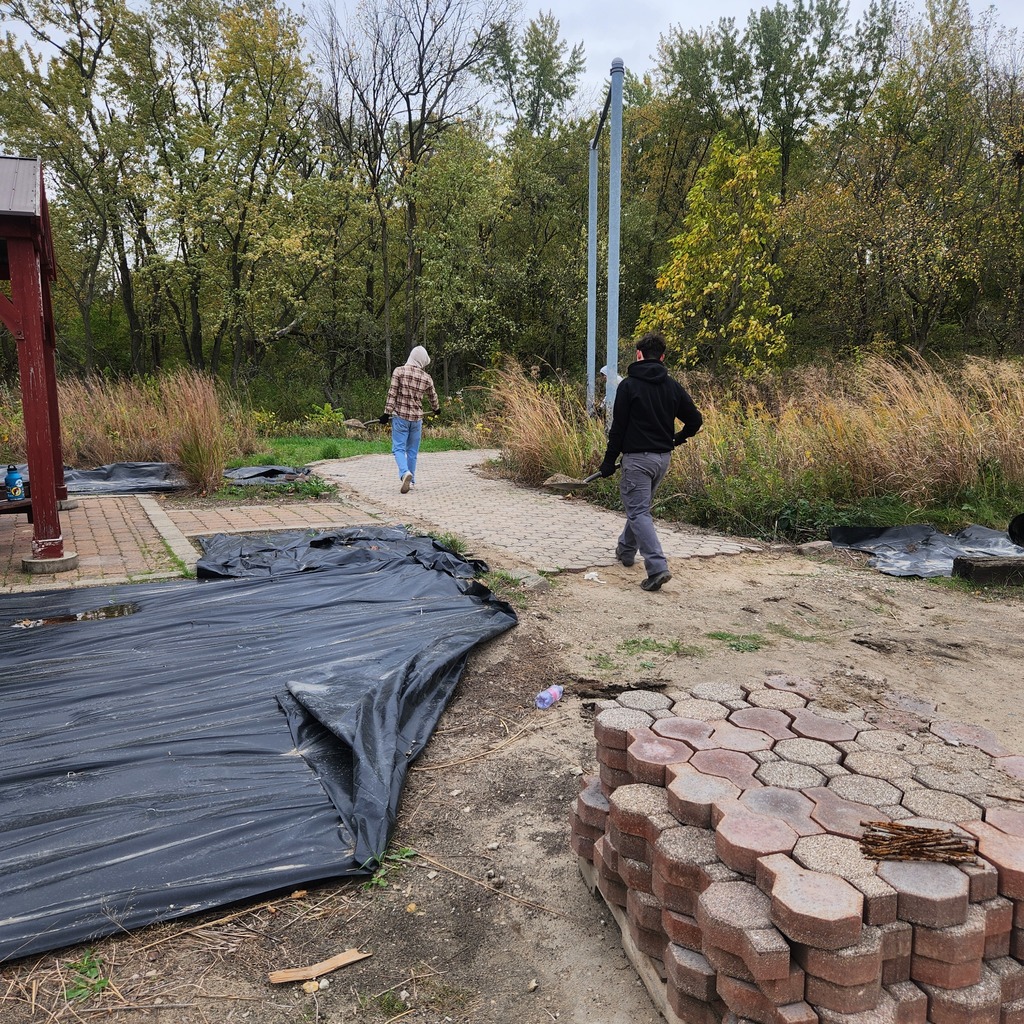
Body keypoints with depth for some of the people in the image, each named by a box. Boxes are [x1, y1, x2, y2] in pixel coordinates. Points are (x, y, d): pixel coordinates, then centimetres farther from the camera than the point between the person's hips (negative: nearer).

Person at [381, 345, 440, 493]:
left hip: (400, 416, -2)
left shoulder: (399, 371, -6)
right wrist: (436, 409, 38)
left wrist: (387, 412, -4)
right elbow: (433, 397, 18)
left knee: (398, 448, 1)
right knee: (412, 450, 13)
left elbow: (392, 393, -9)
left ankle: (405, 473, -23)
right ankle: (410, 480, 17)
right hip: (417, 417, 2)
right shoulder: (427, 378, 2)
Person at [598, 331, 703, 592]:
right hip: (663, 458, 6)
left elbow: (618, 427, -11)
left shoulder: (629, 385, -10)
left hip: (637, 457, -6)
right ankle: (626, 550, 39)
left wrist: (609, 461, -4)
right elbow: (695, 419, 8)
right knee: (640, 506, 23)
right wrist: (678, 439, 27)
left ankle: (657, 567, -20)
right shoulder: (673, 387, 5)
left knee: (639, 512, -7)